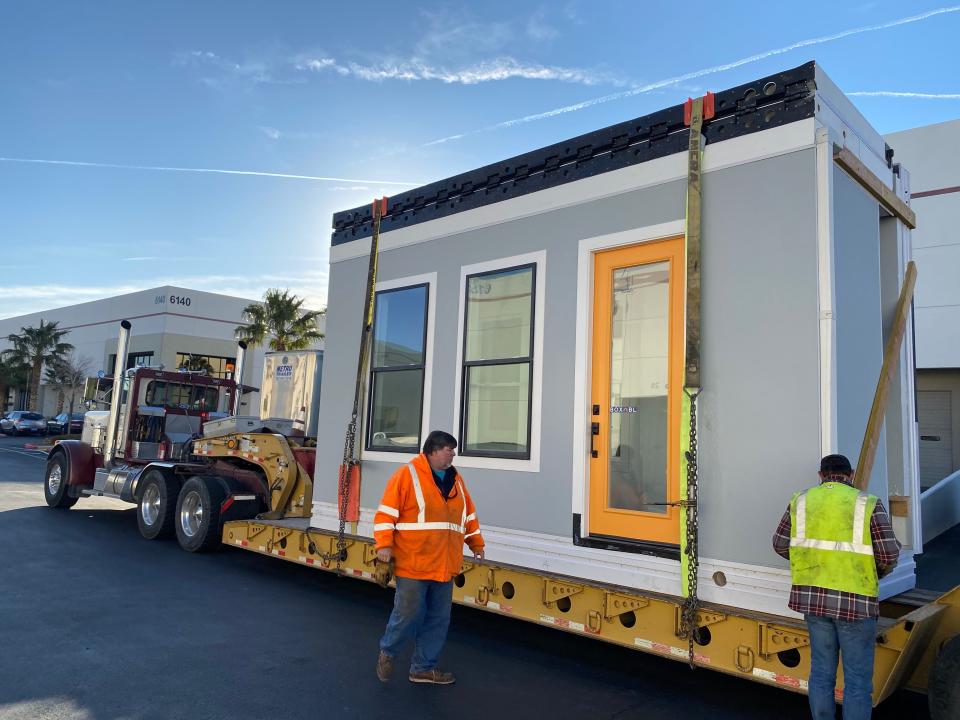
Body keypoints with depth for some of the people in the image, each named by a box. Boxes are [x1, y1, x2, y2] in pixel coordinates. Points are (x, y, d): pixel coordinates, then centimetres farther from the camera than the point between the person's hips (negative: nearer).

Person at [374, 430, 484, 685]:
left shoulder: (455, 479, 13)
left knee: (438, 620, 11)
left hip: (444, 567, 7)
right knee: (408, 615, -1)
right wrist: (384, 545, -16)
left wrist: (476, 544, 23)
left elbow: (468, 514, 22)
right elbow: (387, 512, -10)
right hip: (413, 565, -6)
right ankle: (387, 652, 27)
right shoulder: (407, 475, -8)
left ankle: (424, 668, 27)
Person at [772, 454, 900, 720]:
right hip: (855, 600, -3)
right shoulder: (868, 504, -5)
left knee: (821, 671, 15)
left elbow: (781, 544, 7)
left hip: (812, 596, 3)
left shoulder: (802, 501, 4)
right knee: (857, 679, 7)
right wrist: (878, 572, 16)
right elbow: (889, 553, -6)